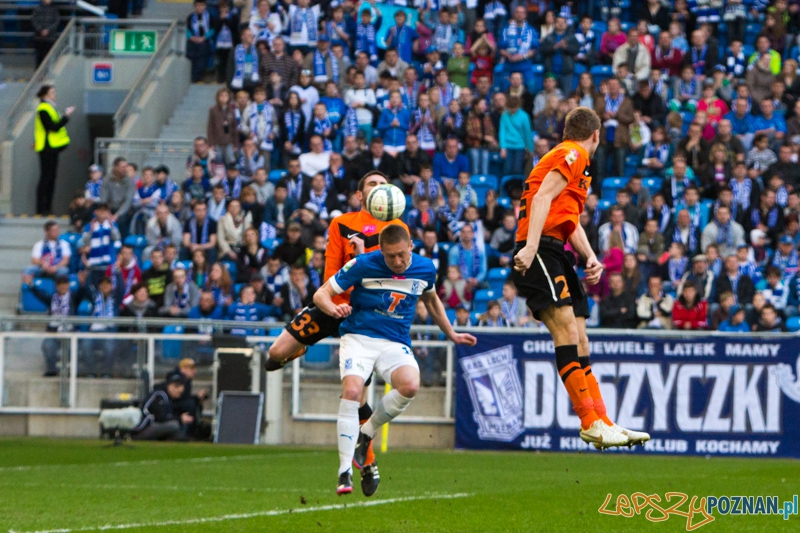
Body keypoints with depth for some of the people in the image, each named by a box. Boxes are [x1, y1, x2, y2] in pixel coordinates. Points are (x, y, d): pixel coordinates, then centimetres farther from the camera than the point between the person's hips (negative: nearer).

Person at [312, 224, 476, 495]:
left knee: (410, 385, -29)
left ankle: (366, 433, -3)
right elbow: (321, 294, -7)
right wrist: (333, 308, -30)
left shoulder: (425, 268, 2)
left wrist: (452, 334, 31)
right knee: (352, 391, -28)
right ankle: (345, 471, -21)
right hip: (358, 337, -3)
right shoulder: (363, 265, -9)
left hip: (396, 343, 3)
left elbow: (431, 300, 25)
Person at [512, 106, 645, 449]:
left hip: (557, 255, 11)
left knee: (578, 343, 8)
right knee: (566, 331, -18)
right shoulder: (574, 154, -3)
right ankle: (590, 423, -24)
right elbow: (543, 197, -16)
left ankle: (603, 423, 7)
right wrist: (530, 246, -27)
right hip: (540, 250, -11)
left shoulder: (575, 158, 27)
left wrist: (590, 257, 10)